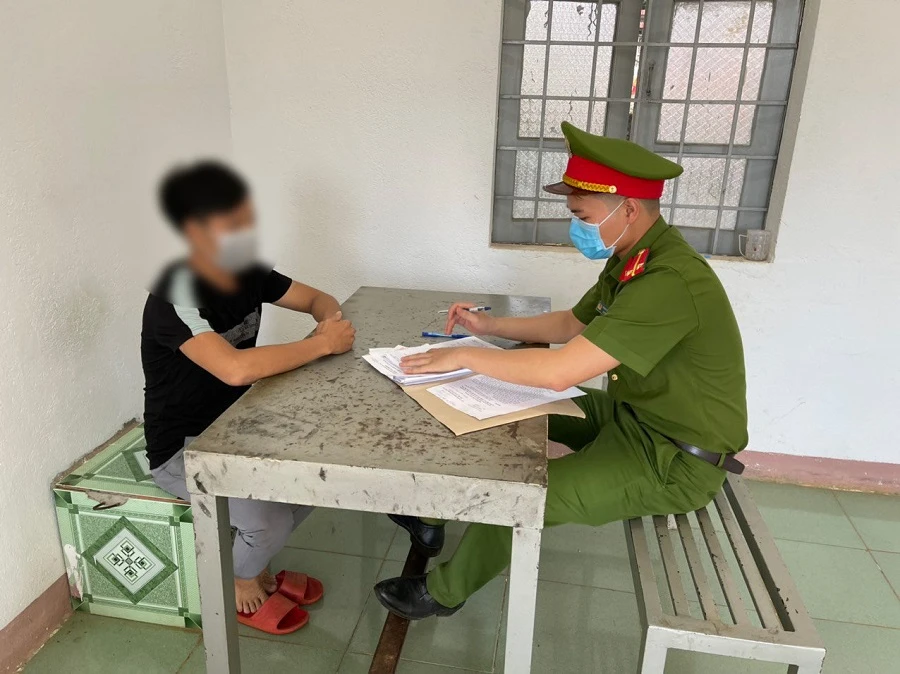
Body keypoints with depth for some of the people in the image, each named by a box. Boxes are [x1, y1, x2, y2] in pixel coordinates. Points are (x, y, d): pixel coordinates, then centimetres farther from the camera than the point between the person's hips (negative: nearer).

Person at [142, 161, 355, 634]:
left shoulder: (247, 274, -5)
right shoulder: (176, 296, -29)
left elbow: (318, 299, 7)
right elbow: (236, 368, -44)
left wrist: (331, 320, -17)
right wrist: (323, 344, -33)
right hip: (183, 447, -7)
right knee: (269, 520, -23)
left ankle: (257, 569, 19)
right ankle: (240, 583, 14)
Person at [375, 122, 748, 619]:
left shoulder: (670, 281, -32)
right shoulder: (634, 259, 1)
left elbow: (560, 371, -36)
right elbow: (572, 323, 14)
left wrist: (464, 356, -24)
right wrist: (490, 326, 4)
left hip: (676, 461, -10)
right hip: (635, 412, 10)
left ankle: (443, 592, 10)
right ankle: (435, 515, 18)